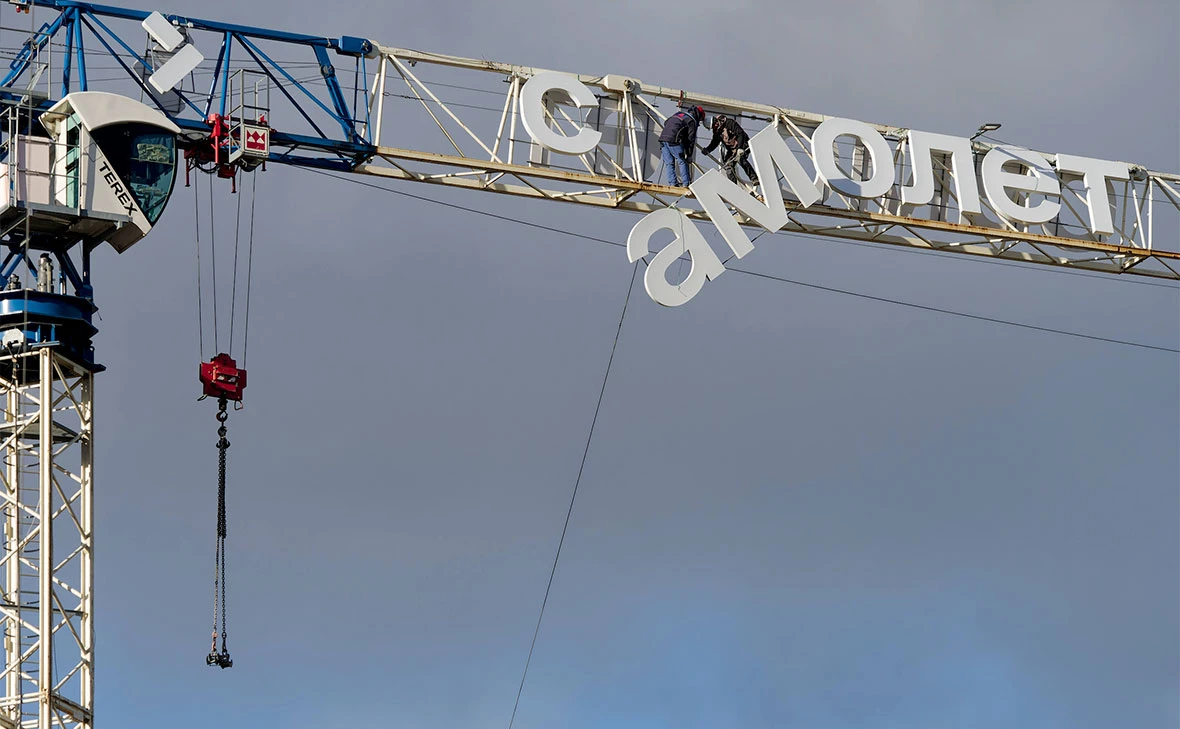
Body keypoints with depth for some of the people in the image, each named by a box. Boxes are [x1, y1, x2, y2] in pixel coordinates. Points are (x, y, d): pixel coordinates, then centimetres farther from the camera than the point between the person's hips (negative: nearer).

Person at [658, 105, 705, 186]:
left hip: (663, 137, 7)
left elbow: (665, 123, 29)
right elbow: (691, 139, 2)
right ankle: (685, 184, 0)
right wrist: (689, 155, 7)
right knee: (682, 162, 2)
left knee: (669, 163, 10)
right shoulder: (693, 121, 4)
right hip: (673, 140, -7)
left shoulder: (679, 113, 26)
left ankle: (672, 183, 6)